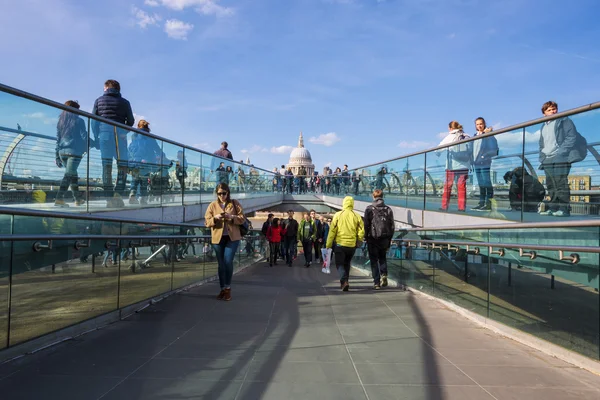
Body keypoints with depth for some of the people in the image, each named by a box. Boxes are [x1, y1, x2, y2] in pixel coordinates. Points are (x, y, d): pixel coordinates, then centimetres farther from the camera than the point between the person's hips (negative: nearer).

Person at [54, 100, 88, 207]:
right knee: (69, 175, -9)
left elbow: (58, 139, 13)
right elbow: (84, 137, -4)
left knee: (73, 174, 18)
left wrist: (57, 157, 16)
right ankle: (59, 198, -19)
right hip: (75, 151, -6)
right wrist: (87, 148, 15)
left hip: (62, 152, 6)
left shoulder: (61, 122, 13)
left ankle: (78, 198, 24)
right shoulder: (79, 121, -1)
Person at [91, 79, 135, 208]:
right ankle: (117, 193, -13)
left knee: (106, 165, 1)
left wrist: (96, 138, 14)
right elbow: (130, 121, 10)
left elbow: (93, 121, 10)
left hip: (104, 133, 1)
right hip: (120, 134, -1)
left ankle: (109, 197, -1)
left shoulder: (99, 100, 14)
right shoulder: (124, 102, 11)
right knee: (123, 164, 3)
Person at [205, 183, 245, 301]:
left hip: (232, 237, -2)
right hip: (218, 238, 2)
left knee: (228, 262, -11)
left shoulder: (235, 203, 5)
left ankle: (228, 288, 6)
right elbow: (207, 222, 3)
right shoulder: (212, 205, 6)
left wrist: (231, 217, -17)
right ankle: (223, 289, 18)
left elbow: (242, 219, 1)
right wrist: (215, 218, -16)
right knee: (221, 264, 7)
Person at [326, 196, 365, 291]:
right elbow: (361, 232, 0)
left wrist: (328, 245, -1)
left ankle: (344, 281, -17)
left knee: (339, 264, 4)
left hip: (340, 244, -3)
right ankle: (344, 282, 26)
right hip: (352, 245, 3)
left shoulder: (338, 215, -5)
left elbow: (332, 231, -6)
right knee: (347, 264, 20)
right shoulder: (357, 216, 1)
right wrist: (358, 243, 15)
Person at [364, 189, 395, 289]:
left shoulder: (369, 209, -6)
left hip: (372, 239, -3)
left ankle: (376, 283, 4)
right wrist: (389, 240, 11)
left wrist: (366, 238, 0)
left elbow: (366, 225, -9)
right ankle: (384, 274, 2)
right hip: (384, 239, 3)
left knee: (374, 261, 7)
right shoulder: (388, 209, 3)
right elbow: (392, 226, 4)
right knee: (382, 257, 23)